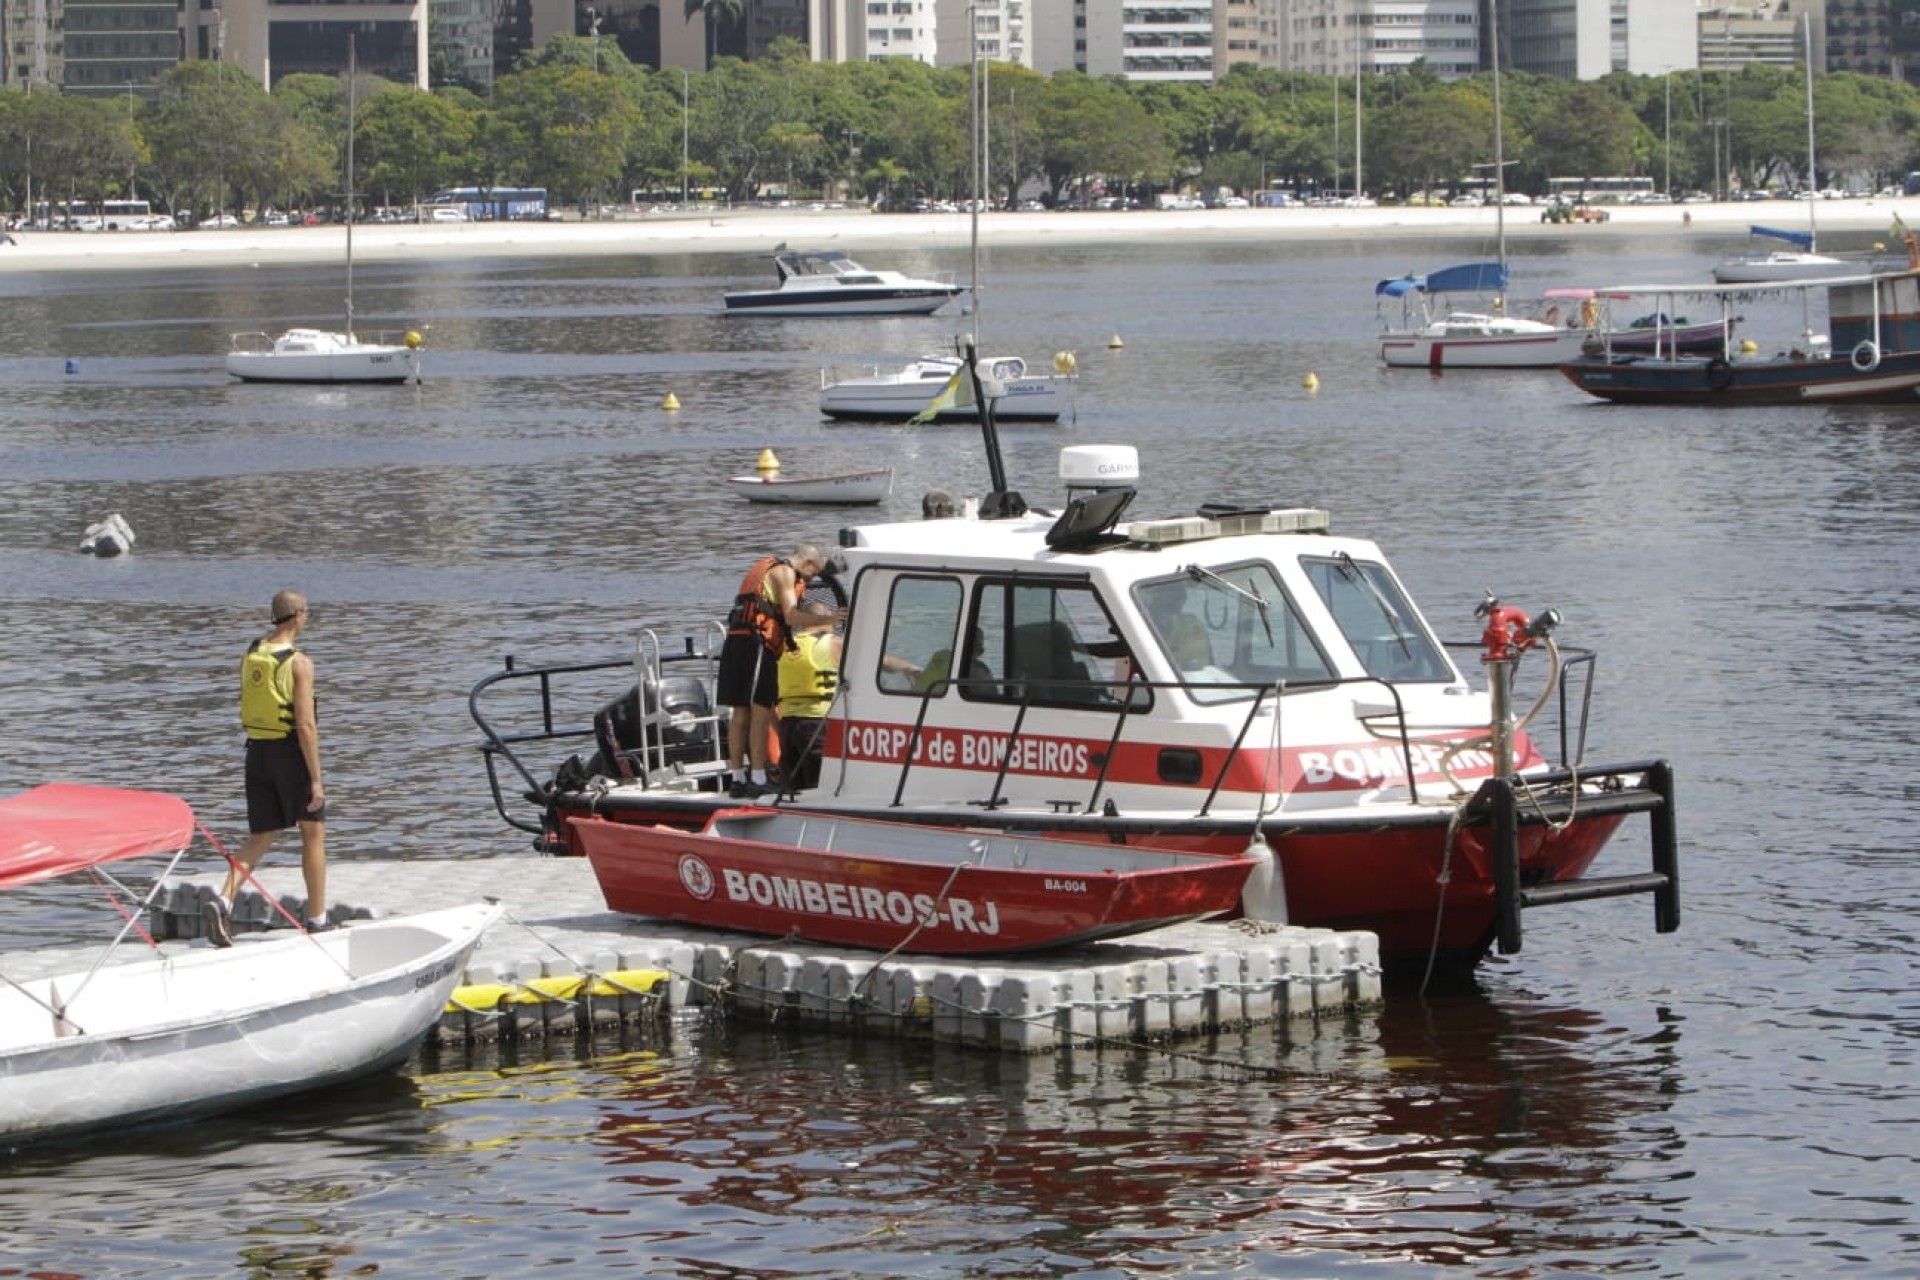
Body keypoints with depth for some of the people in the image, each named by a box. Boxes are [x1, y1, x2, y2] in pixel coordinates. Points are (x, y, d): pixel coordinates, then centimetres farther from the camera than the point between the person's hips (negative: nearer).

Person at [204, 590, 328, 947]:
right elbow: (306, 724, -19)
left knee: (259, 839, 10)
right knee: (313, 834, 10)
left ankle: (224, 901, -13)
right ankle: (317, 919, 16)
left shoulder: (249, 657, 5)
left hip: (257, 751, 6)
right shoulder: (299, 663, -16)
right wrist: (316, 778, -16)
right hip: (292, 752, -6)